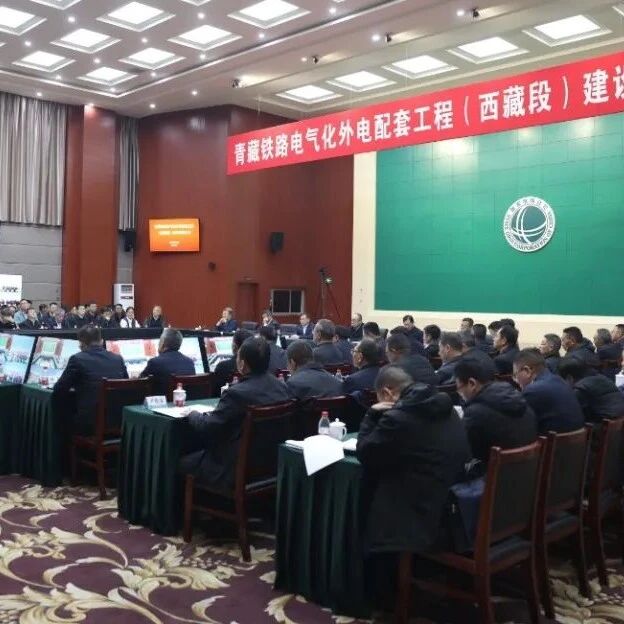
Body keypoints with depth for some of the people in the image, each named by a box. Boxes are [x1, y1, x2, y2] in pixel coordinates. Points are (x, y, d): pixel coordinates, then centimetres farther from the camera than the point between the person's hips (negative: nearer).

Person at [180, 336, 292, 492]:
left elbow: (207, 428, -16)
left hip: (237, 473, -8)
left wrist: (193, 414, 6)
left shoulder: (237, 393, -24)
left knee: (183, 463, 12)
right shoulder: (282, 387, -2)